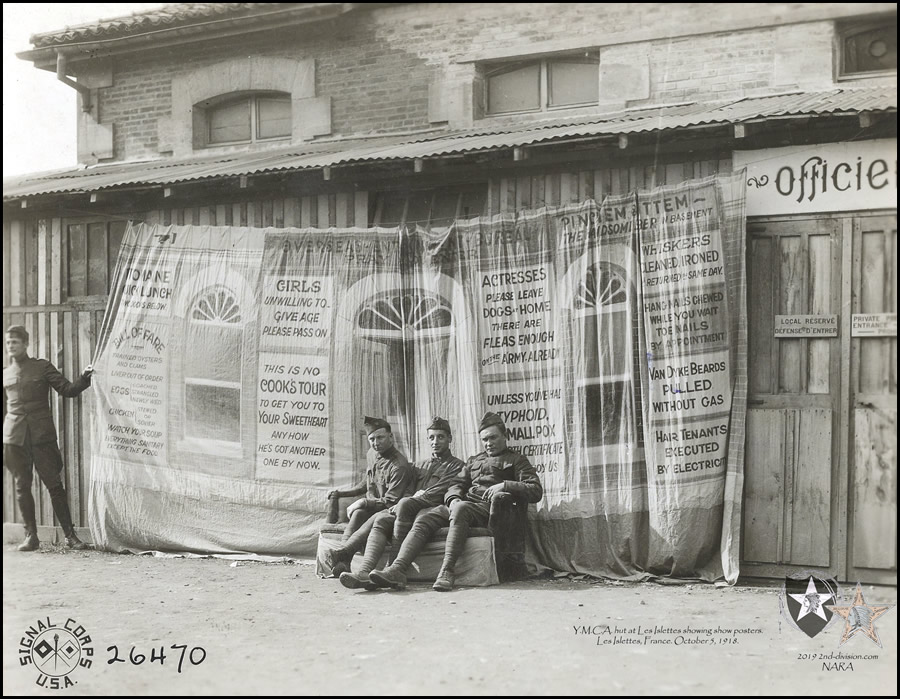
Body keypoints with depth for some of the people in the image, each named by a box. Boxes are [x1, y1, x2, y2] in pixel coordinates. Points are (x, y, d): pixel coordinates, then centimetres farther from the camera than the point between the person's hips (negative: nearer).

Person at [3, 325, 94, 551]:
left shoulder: (42, 367, 6)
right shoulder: (5, 375, 15)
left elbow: (68, 390, -1)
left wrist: (85, 378, -17)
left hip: (42, 437, -3)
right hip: (14, 438, 3)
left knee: (55, 485, -5)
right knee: (22, 487, 4)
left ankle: (70, 535, -1)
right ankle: (31, 536, 13)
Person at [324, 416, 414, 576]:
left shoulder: (399, 465, -15)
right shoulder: (372, 455, 12)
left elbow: (390, 502, -18)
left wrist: (364, 503, -19)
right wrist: (341, 493, 20)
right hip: (372, 508, 6)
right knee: (359, 513, -29)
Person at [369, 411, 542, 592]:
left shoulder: (516, 460, 14)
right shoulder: (474, 461, 32)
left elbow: (536, 491, 0)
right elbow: (458, 484, 21)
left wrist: (505, 485, -15)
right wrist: (453, 499, -3)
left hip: (487, 508, -6)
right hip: (461, 502, 6)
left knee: (461, 509, -38)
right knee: (424, 519, -20)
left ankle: (447, 571, -47)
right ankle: (397, 570, -36)